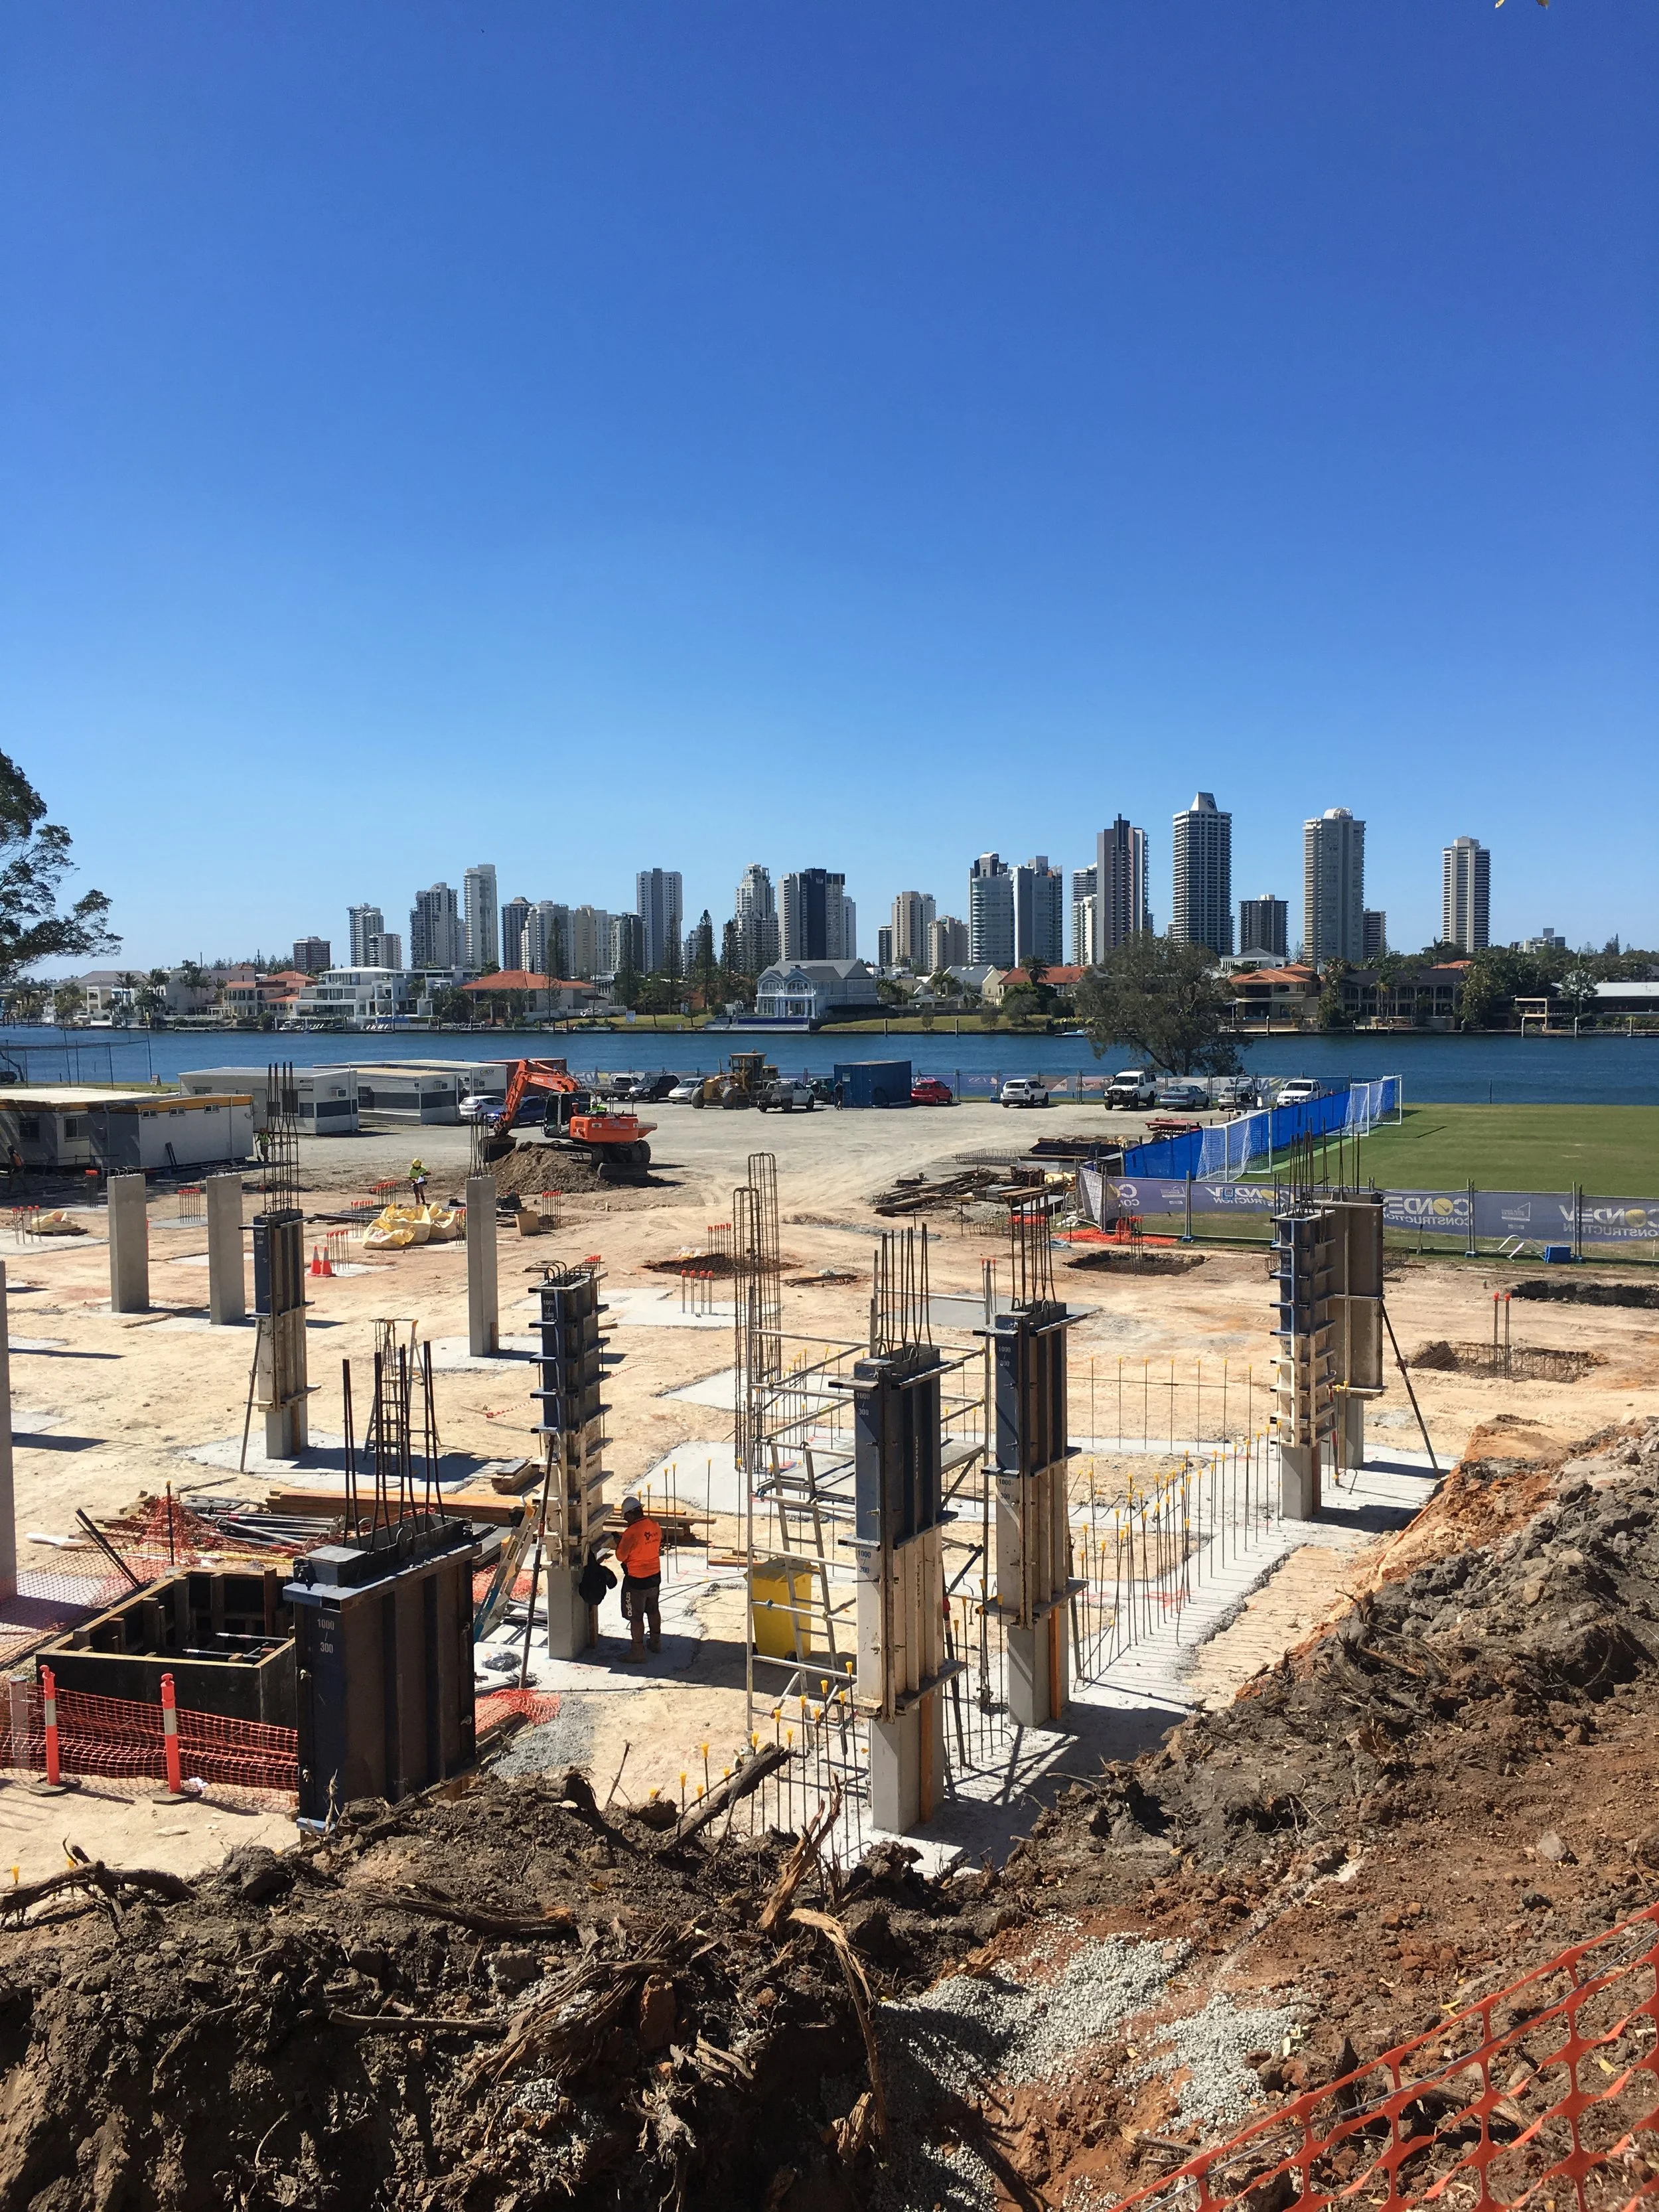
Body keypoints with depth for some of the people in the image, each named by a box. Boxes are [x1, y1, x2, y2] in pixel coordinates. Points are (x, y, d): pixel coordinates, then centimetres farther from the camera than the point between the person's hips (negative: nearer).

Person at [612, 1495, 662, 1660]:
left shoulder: (631, 1532, -25)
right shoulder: (655, 1526, -3)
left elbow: (621, 1556, -16)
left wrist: (619, 1543, 3)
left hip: (636, 1580, -7)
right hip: (655, 1576, 7)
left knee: (636, 1617, 5)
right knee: (653, 1610, 23)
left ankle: (638, 1651, 12)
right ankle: (656, 1642, 36)